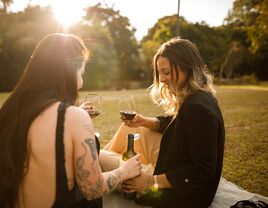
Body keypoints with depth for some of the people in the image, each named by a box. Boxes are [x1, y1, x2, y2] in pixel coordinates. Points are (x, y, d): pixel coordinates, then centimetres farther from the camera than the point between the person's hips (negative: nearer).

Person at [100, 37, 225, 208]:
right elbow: (173, 125, 16)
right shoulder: (194, 97, 1)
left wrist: (152, 181, -23)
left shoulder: (199, 108, -29)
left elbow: (202, 171, -27)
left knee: (99, 159, -3)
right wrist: (144, 121, -1)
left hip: (180, 192, -9)